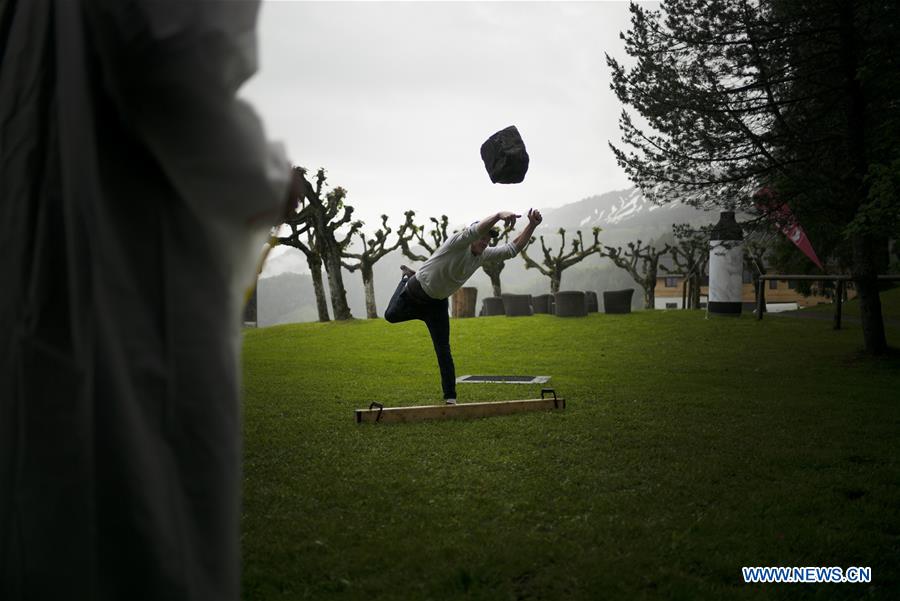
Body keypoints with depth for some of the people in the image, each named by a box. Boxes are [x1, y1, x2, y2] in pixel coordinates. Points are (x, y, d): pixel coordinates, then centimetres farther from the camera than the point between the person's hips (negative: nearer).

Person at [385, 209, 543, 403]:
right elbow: (477, 230, -49)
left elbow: (513, 248, -10)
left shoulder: (483, 256, -9)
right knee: (391, 315, 25)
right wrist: (499, 215, -67)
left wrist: (532, 225, -23)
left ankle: (450, 397, 4)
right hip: (416, 292, -4)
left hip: (438, 303, 4)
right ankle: (407, 278, 52)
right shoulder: (458, 243, -29)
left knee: (443, 350, -3)